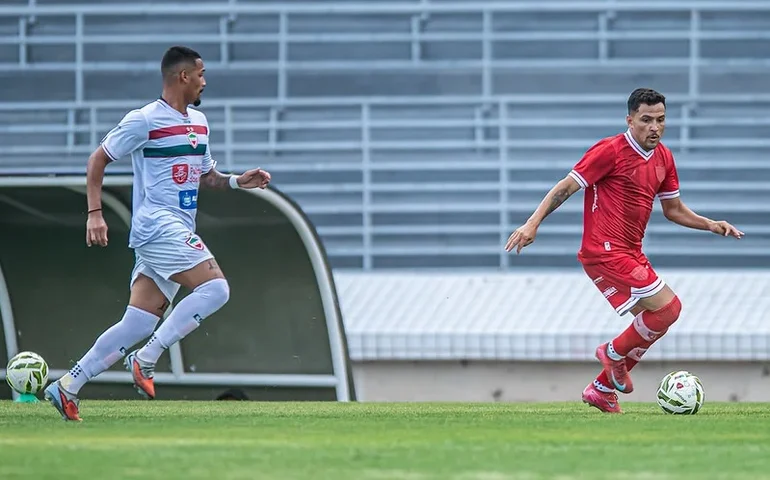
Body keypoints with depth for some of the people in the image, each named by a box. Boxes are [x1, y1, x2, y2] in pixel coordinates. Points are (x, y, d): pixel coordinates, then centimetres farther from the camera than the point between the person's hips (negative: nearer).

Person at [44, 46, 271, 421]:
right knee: (215, 289, -20)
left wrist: (238, 181, 9)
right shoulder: (145, 120, -6)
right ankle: (146, 360, -17)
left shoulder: (199, 122, 18)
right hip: (157, 224, -8)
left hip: (178, 232, 8)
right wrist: (95, 213, -9)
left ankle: (67, 387, 5)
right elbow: (98, 159, -1)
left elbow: (205, 176, 28)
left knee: (137, 325, 3)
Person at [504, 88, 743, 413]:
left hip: (631, 254, 9)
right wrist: (533, 223, -21)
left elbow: (674, 209, 21)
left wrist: (711, 225, 7)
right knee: (668, 307, -15)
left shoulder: (663, 159, 10)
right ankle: (615, 353, 6)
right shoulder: (611, 151, -13)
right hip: (605, 252, -9)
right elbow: (566, 187, -13)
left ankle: (602, 389, 25)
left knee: (654, 321, 13)